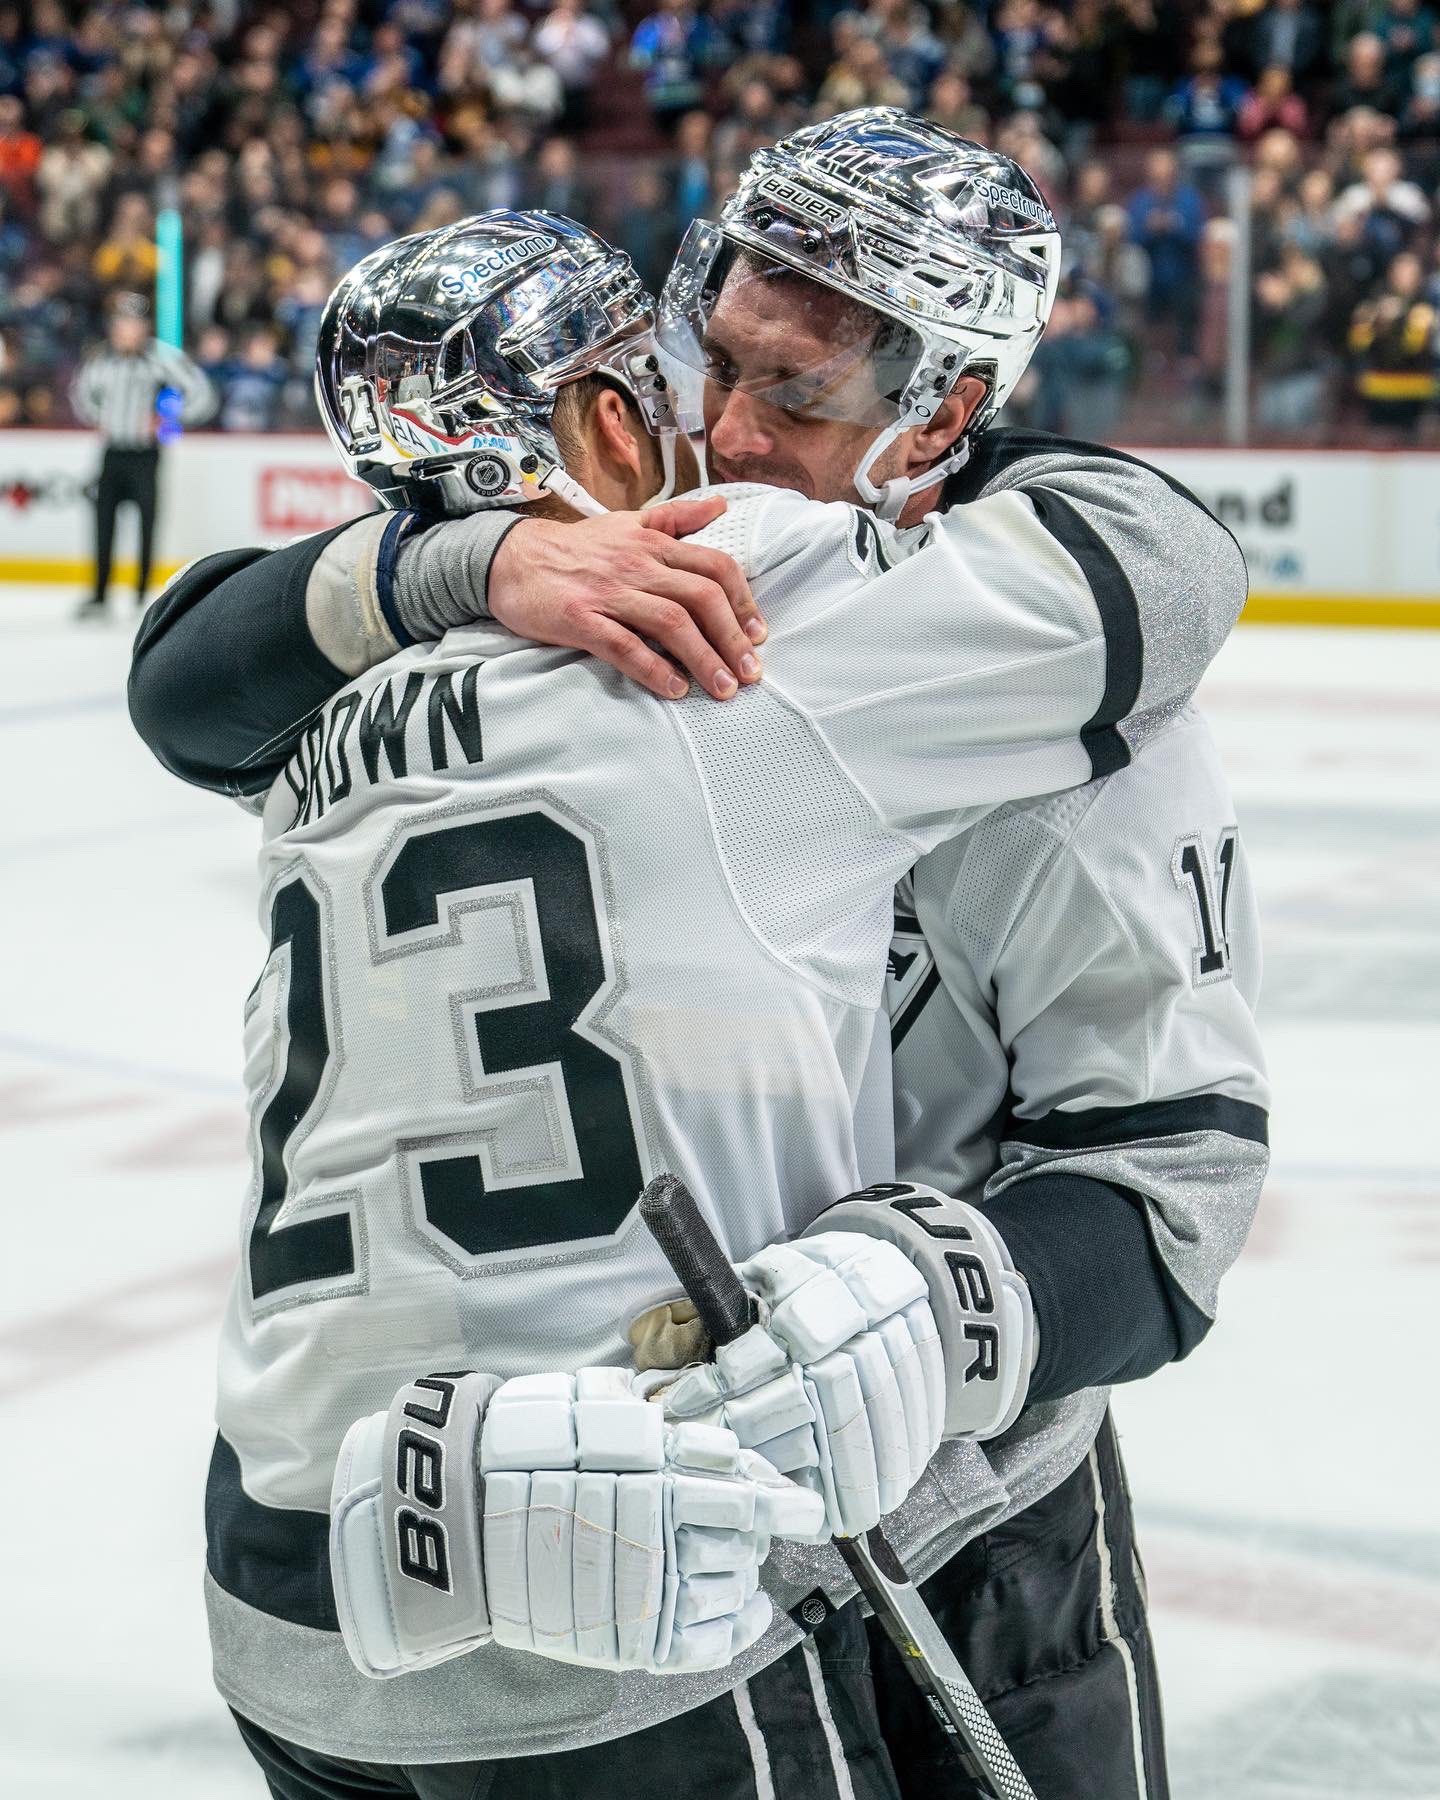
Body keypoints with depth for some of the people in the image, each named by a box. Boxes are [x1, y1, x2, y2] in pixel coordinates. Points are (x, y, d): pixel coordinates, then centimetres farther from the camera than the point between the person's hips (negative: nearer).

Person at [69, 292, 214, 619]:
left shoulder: (163, 358, -9)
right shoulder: (101, 361, 6)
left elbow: (203, 396, -8)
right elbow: (81, 392, 27)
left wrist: (166, 420, -13)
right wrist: (97, 418, 12)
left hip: (145, 454, -4)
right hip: (113, 453, 4)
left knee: (146, 524, -1)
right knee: (103, 521, 4)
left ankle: (142, 596, 7)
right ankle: (100, 595, 13)